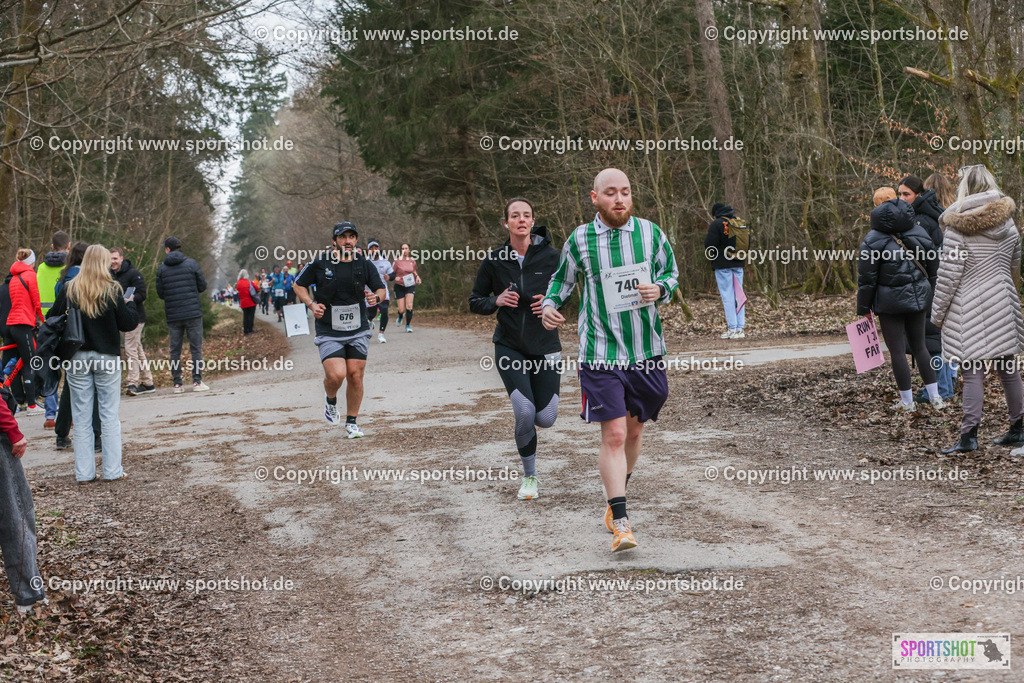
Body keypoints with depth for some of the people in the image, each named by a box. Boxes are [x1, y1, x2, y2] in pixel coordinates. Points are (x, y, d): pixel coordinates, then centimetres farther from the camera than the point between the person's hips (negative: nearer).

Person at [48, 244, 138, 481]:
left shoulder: (69, 289, -3)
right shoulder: (112, 290, -9)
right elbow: (127, 324, -6)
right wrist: (130, 304, 12)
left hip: (77, 357, 2)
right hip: (107, 357, -2)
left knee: (81, 417, 7)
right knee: (109, 415, 6)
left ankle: (84, 472, 9)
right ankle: (112, 470, 6)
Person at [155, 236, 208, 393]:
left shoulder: (161, 269, 2)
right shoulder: (191, 264, -2)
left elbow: (160, 293, 5)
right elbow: (202, 286, 2)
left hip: (173, 315, 2)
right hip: (193, 312, -2)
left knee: (175, 350, 7)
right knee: (196, 348, 2)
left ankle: (177, 384, 6)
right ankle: (197, 381, -3)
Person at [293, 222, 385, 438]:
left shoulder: (365, 265, 1)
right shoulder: (319, 264, -5)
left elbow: (381, 289, 13)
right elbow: (299, 285, 7)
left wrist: (376, 297, -11)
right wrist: (312, 304, -9)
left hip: (358, 331, 2)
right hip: (328, 332, -2)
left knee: (355, 376, -1)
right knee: (336, 375, -17)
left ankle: (351, 422, 17)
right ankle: (331, 402, 18)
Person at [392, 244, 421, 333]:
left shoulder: (412, 261, 5)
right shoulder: (397, 261, -4)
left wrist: (417, 277, 3)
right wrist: (395, 278, -21)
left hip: (410, 286, 2)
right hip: (399, 286, -2)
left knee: (409, 306, -16)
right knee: (401, 309, -3)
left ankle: (408, 325, -3)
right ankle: (401, 316, 35)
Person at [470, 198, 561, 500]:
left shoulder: (550, 256, -5)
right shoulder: (494, 260, -4)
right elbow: (475, 302, 6)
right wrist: (496, 301, -15)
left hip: (545, 346, 1)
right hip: (509, 347, -1)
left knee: (545, 419, -3)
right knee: (525, 414, -15)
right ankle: (529, 477, 7)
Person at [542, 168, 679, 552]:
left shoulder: (650, 233, 1)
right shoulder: (579, 240, -2)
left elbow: (671, 273, 13)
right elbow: (562, 279, 14)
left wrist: (659, 288, -9)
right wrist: (550, 305, -5)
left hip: (647, 350, 3)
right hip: (601, 354, -3)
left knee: (634, 430, 15)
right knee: (613, 435, -11)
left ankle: (616, 498, 39)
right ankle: (620, 521, -3)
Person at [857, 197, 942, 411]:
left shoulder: (873, 241, -13)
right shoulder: (918, 233, 2)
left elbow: (867, 279, -11)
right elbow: (933, 266, 10)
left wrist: (864, 308, 0)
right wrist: (926, 290, 24)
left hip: (891, 301, -5)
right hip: (919, 297, 5)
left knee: (896, 350, 4)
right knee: (919, 346, 16)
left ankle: (907, 401, 8)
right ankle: (935, 397, 16)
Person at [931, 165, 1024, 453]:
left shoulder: (958, 228, -13)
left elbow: (948, 276, -12)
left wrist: (938, 313, -3)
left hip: (969, 308, -5)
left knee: (972, 372, -4)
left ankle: (969, 435, -5)